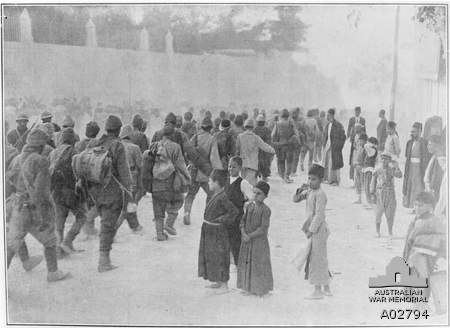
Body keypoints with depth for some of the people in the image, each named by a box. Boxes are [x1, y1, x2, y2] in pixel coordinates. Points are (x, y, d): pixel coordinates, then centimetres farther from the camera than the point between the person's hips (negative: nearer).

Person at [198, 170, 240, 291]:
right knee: (211, 256, 17)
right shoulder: (215, 195, 6)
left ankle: (224, 284, 11)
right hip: (209, 230, 10)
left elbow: (235, 212, -24)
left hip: (217, 232, -10)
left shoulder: (222, 197, -22)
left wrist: (222, 220, -16)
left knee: (219, 257, 0)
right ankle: (219, 282, 28)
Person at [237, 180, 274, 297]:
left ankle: (261, 289, 16)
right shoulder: (249, 206, 5)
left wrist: (250, 236, -18)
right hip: (247, 240, 6)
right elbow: (243, 220, 7)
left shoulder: (265, 210, -15)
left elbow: (263, 228, -18)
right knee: (246, 262, 12)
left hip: (259, 240, -6)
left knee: (259, 264, 2)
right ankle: (248, 287, 25)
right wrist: (243, 233, -10)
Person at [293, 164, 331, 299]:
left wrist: (311, 230, -21)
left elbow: (319, 215, -22)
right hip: (313, 228, 9)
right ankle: (327, 289, 25)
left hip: (318, 229, -9)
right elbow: (295, 199, 16)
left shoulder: (320, 194, -18)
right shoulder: (309, 191, 9)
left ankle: (318, 291, 4)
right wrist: (300, 190, -4)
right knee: (322, 259, 15)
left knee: (317, 259, -3)